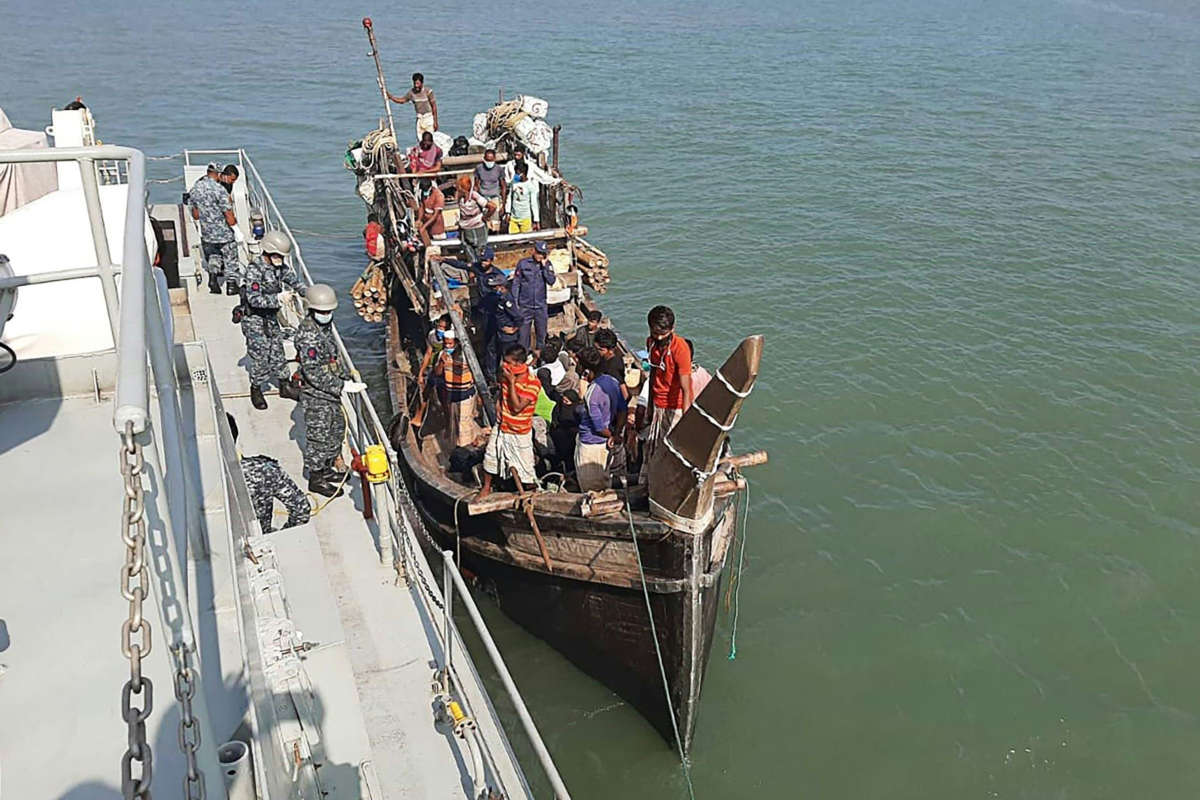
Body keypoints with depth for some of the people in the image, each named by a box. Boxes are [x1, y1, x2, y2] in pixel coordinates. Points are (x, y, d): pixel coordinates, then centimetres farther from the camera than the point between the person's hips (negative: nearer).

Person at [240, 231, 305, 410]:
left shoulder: (279, 266, -2)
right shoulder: (254, 269, -25)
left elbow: (293, 280, 8)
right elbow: (254, 299, -30)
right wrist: (277, 298, -42)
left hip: (271, 316, 7)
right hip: (254, 319, -7)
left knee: (277, 351, 16)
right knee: (259, 356, 2)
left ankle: (285, 386, 29)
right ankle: (256, 390, 20)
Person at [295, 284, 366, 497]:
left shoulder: (325, 326, 5)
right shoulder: (308, 334, -25)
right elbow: (313, 371, -28)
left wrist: (346, 378, 11)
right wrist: (341, 386, -27)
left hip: (330, 392, 9)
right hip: (316, 395, -9)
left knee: (337, 428, 20)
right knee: (318, 435, 3)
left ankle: (326, 468, 37)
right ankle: (316, 478, 18)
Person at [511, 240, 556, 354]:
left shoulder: (547, 264, 3)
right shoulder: (523, 263, -3)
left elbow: (551, 281, -9)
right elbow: (516, 284, 0)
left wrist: (544, 266, -15)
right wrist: (515, 303, -4)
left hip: (541, 306, 2)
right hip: (525, 306, -2)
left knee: (541, 333, 12)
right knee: (523, 333, -1)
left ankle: (538, 351, 26)